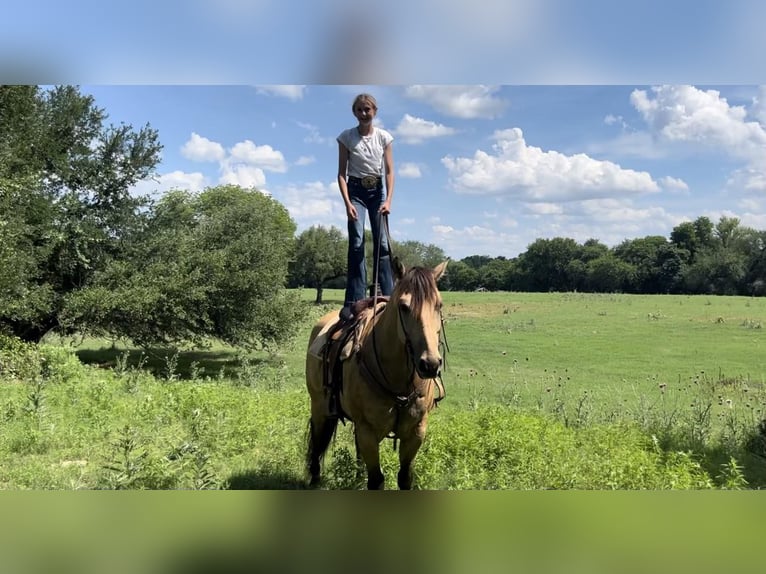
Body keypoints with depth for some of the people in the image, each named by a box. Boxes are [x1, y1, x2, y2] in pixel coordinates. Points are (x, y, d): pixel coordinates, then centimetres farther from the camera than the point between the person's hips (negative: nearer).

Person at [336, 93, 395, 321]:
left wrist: (388, 199, -15)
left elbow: (389, 171, -3)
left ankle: (388, 295, 3)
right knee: (356, 242, -12)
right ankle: (353, 301, -12)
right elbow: (342, 173, -5)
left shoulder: (384, 137, -1)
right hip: (356, 190, -2)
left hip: (377, 190, 2)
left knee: (382, 241, -3)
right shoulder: (346, 137, -4)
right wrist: (347, 203, -16)